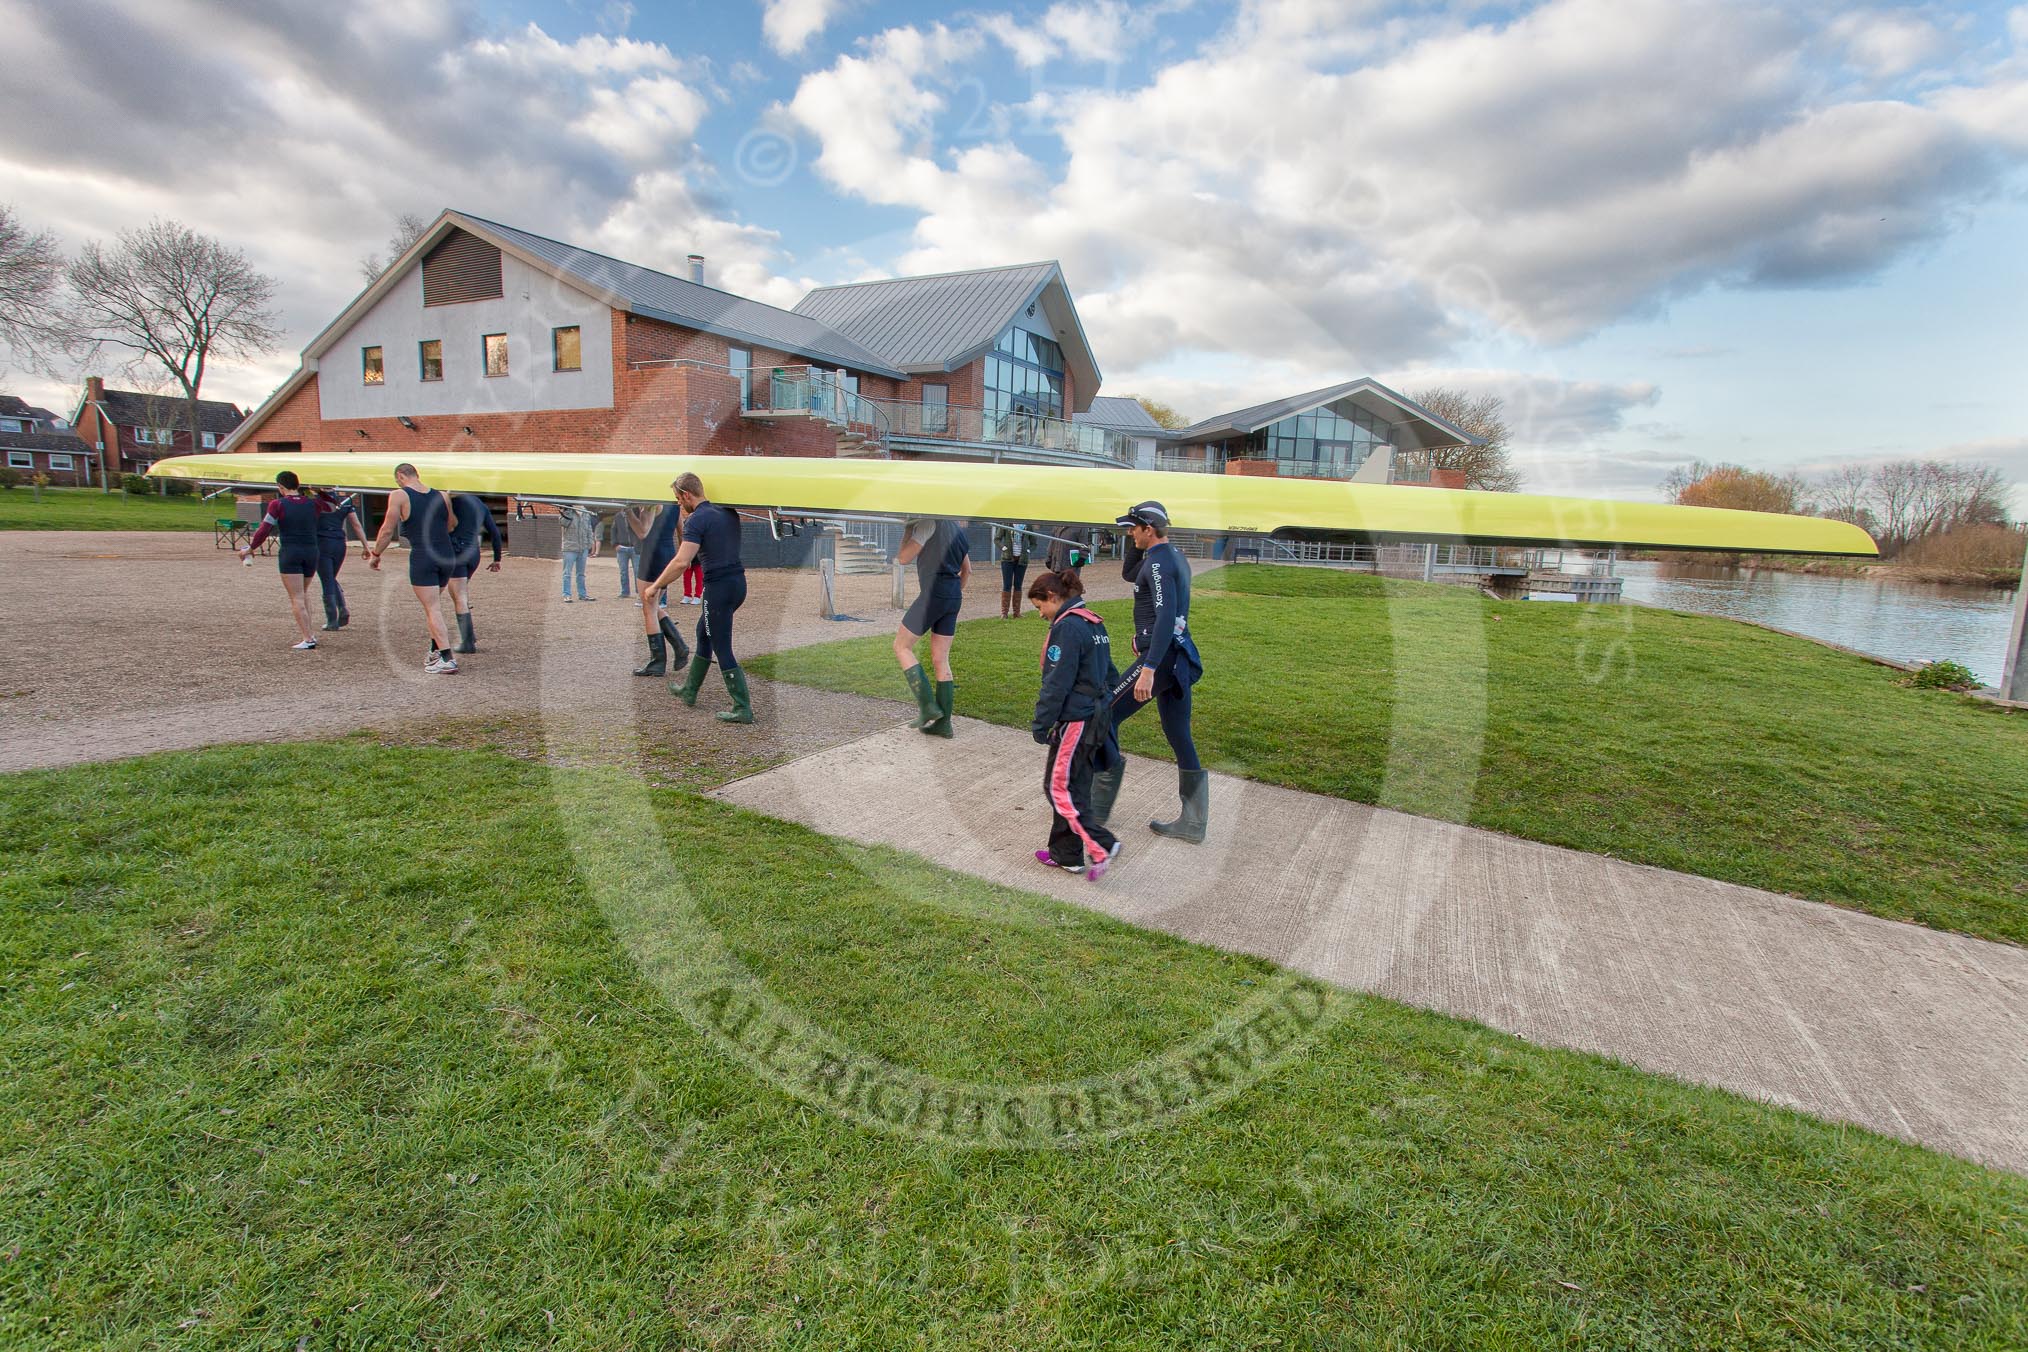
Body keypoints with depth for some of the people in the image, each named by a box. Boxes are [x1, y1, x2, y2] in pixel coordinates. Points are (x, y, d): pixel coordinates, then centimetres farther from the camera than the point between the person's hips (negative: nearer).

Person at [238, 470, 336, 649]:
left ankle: (308, 639, -9)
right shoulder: (312, 503, 4)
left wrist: (250, 548, 7)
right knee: (303, 594, 21)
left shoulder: (277, 505, -6)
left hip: (290, 554, -4)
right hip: (311, 552, 4)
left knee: (296, 598, -3)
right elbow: (330, 509, 24)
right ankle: (309, 632, 16)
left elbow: (264, 530, -5)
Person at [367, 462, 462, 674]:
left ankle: (447, 659, -12)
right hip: (447, 556, 5)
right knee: (432, 606, 21)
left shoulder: (399, 496, -3)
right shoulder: (441, 495, 9)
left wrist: (375, 554, 9)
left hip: (422, 558, -5)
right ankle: (436, 651, 23)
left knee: (431, 609, -5)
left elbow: (387, 530, -3)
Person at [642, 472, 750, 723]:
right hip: (738, 582, 9)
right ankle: (689, 690, 38)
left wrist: (655, 587, -12)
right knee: (704, 632, 25)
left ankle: (743, 708, -1)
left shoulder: (697, 519, -14)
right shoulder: (728, 512, 10)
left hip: (719, 587, -9)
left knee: (722, 648, -1)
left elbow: (682, 562, -23)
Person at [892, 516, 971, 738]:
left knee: (902, 646, 5)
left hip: (933, 594, -8)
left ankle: (927, 707, -3)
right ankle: (942, 723, 12)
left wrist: (908, 530, 5)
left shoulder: (929, 523, -8)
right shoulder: (957, 528, 17)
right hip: (954, 597, 8)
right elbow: (967, 571, 25)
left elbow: (903, 558, -6)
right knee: (941, 660, 11)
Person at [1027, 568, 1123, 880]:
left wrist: (1041, 723, -11)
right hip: (1096, 718, 10)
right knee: (1074, 787, 15)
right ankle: (1066, 854, 23)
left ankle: (1101, 847, -4)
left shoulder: (1067, 628, -17)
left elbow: (1057, 683, -19)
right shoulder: (1094, 624, 12)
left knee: (1059, 787, -1)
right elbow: (1108, 673, 20)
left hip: (1075, 722, -10)